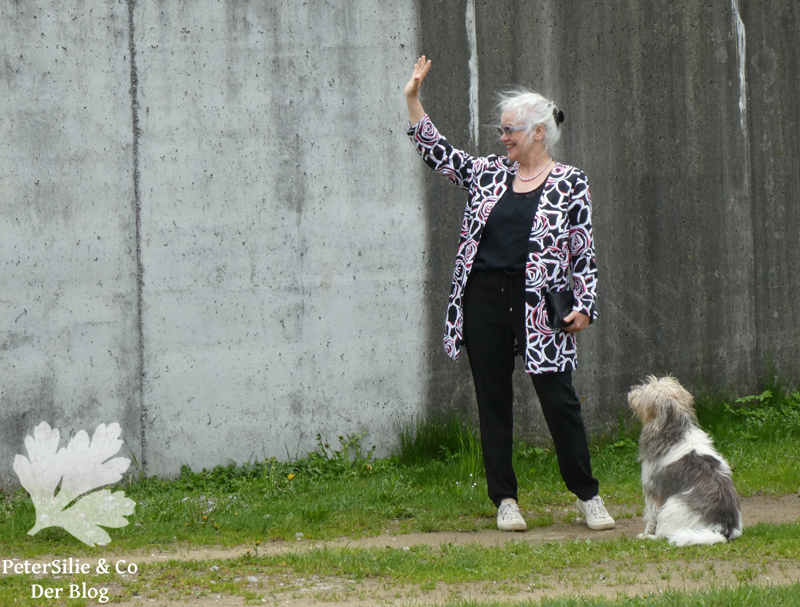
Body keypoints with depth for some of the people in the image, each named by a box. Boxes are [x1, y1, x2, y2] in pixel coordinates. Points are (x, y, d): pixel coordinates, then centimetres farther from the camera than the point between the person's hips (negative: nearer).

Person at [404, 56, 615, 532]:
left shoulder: (570, 183, 0)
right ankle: (505, 500, 13)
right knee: (493, 400, 5)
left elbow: (583, 252, -1)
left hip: (539, 306, -4)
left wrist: (584, 306, -8)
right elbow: (437, 152, 13)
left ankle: (588, 497, 8)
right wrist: (413, 100, 5)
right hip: (484, 300, 4)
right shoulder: (490, 174, 11)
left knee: (559, 399, -4)